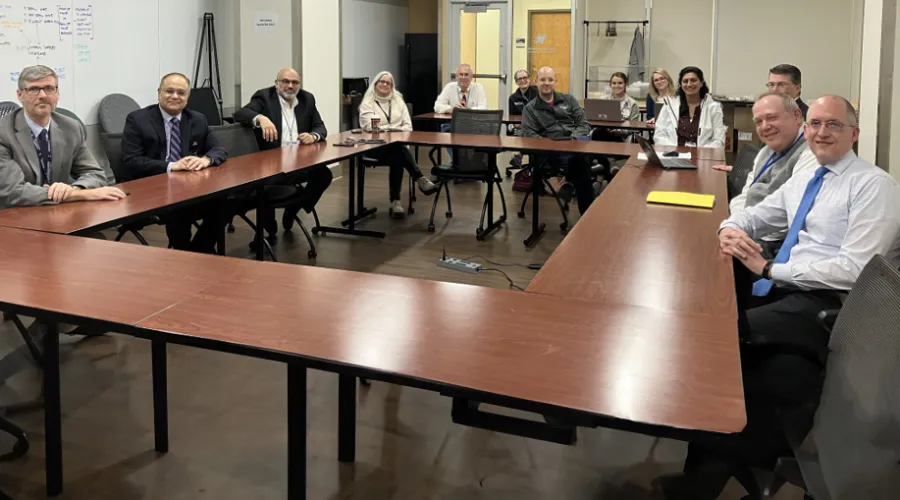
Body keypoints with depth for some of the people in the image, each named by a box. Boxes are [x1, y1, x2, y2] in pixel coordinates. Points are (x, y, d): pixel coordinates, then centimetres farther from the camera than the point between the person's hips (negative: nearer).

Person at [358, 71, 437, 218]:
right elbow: (371, 127, -9)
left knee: (397, 159, -34)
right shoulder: (367, 103, 5)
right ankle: (420, 179, -40)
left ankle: (395, 201, -36)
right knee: (399, 150, -36)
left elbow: (408, 125, 10)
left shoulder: (398, 101, 17)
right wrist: (392, 129, -15)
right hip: (375, 146, -4)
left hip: (397, 145, 4)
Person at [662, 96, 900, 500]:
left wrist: (769, 269, -15)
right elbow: (753, 217, 25)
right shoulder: (803, 179, 18)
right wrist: (731, 229, -2)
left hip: (828, 303, -8)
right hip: (781, 288, 8)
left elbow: (853, 270, -16)